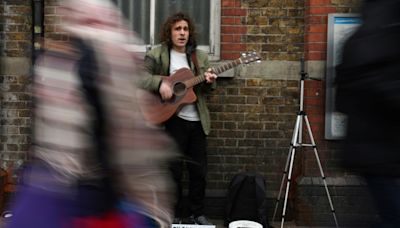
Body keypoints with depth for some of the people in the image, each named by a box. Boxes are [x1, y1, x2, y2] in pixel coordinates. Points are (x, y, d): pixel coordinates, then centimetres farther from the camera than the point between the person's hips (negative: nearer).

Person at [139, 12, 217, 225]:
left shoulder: (199, 56, 9)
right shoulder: (157, 54, -4)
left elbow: (204, 90, 13)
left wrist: (209, 82, -9)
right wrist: (160, 83, -25)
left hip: (197, 121, 4)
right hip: (173, 120, -4)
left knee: (199, 170, 9)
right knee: (174, 170, 4)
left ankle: (197, 213, 25)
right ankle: (175, 214, 20)